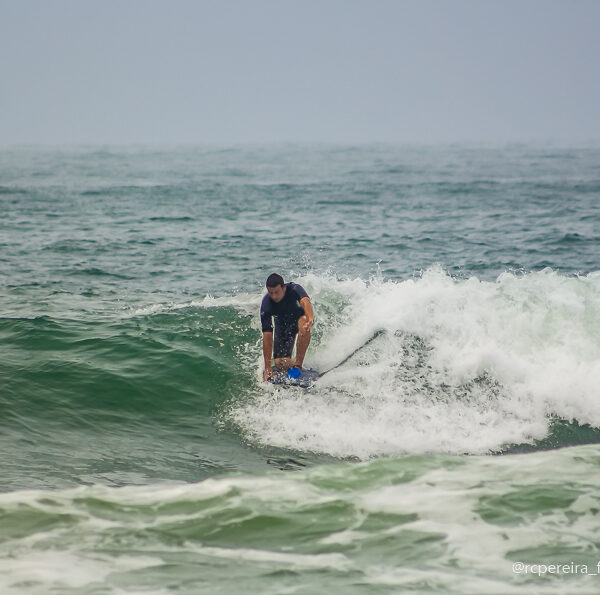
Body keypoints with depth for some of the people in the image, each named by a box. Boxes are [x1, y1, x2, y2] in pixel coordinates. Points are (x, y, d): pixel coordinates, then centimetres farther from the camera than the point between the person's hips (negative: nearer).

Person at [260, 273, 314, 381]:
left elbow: (305, 302, -54)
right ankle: (292, 363, 23)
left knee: (304, 326, -39)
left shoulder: (294, 289, -33)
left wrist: (310, 319, -77)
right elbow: (267, 337, -32)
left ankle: (298, 364, -29)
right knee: (281, 364, -11)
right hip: (282, 323, 1)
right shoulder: (266, 305, -30)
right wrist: (267, 367, -35)